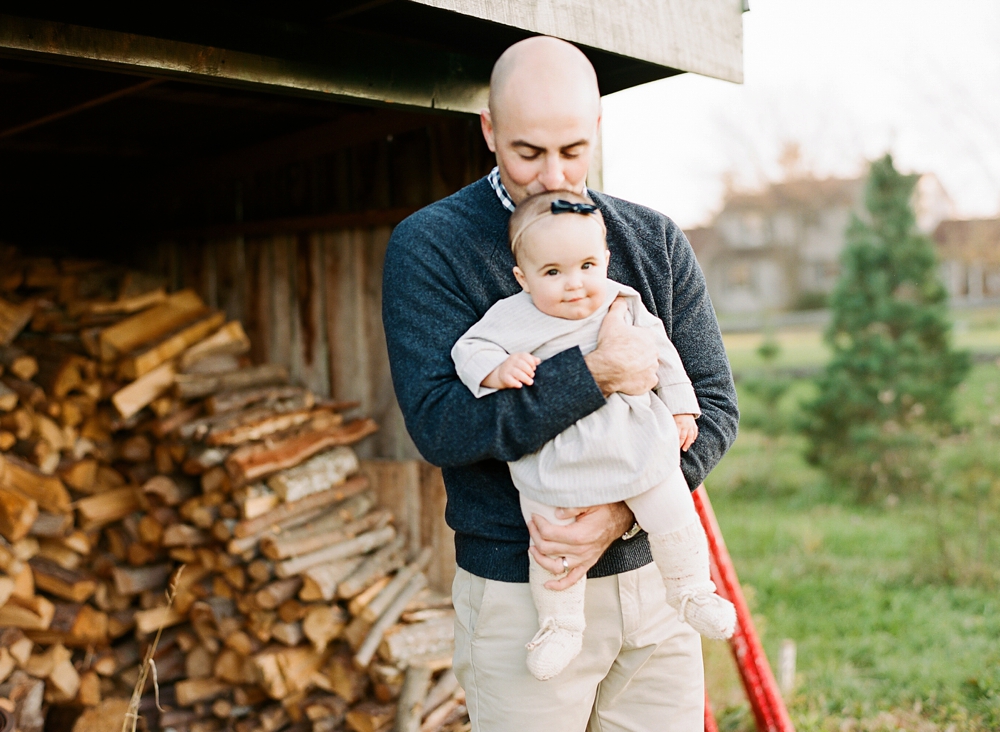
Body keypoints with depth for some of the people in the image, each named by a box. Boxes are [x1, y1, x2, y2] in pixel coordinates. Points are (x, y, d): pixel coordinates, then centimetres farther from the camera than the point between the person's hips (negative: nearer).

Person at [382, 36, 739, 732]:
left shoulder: (656, 241, 4)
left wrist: (625, 510, -14)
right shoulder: (428, 246, -7)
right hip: (518, 595, -3)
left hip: (651, 576, 4)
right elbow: (439, 424, -17)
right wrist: (591, 374, -24)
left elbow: (715, 403, 1)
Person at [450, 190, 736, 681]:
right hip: (553, 464, -1)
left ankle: (691, 592, 28)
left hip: (637, 447, 2)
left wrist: (681, 408, 12)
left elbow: (661, 355, 11)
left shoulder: (624, 307, 0)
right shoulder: (512, 319, -9)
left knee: (672, 518, 4)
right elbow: (469, 350, -7)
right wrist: (498, 369, -27)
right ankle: (559, 623, 26)